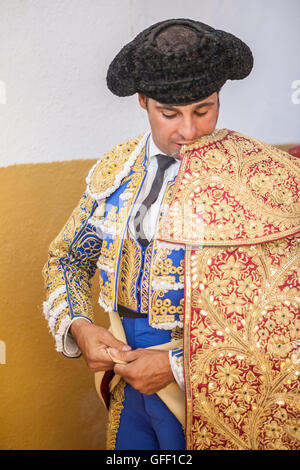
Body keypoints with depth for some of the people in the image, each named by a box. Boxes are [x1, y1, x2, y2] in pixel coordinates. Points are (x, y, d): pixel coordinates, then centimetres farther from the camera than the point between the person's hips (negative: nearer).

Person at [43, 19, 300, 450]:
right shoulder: (115, 170, 2)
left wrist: (178, 367, -19)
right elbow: (68, 256, 13)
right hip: (131, 381, 5)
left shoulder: (263, 176, -16)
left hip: (210, 392, -4)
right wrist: (79, 327, -6)